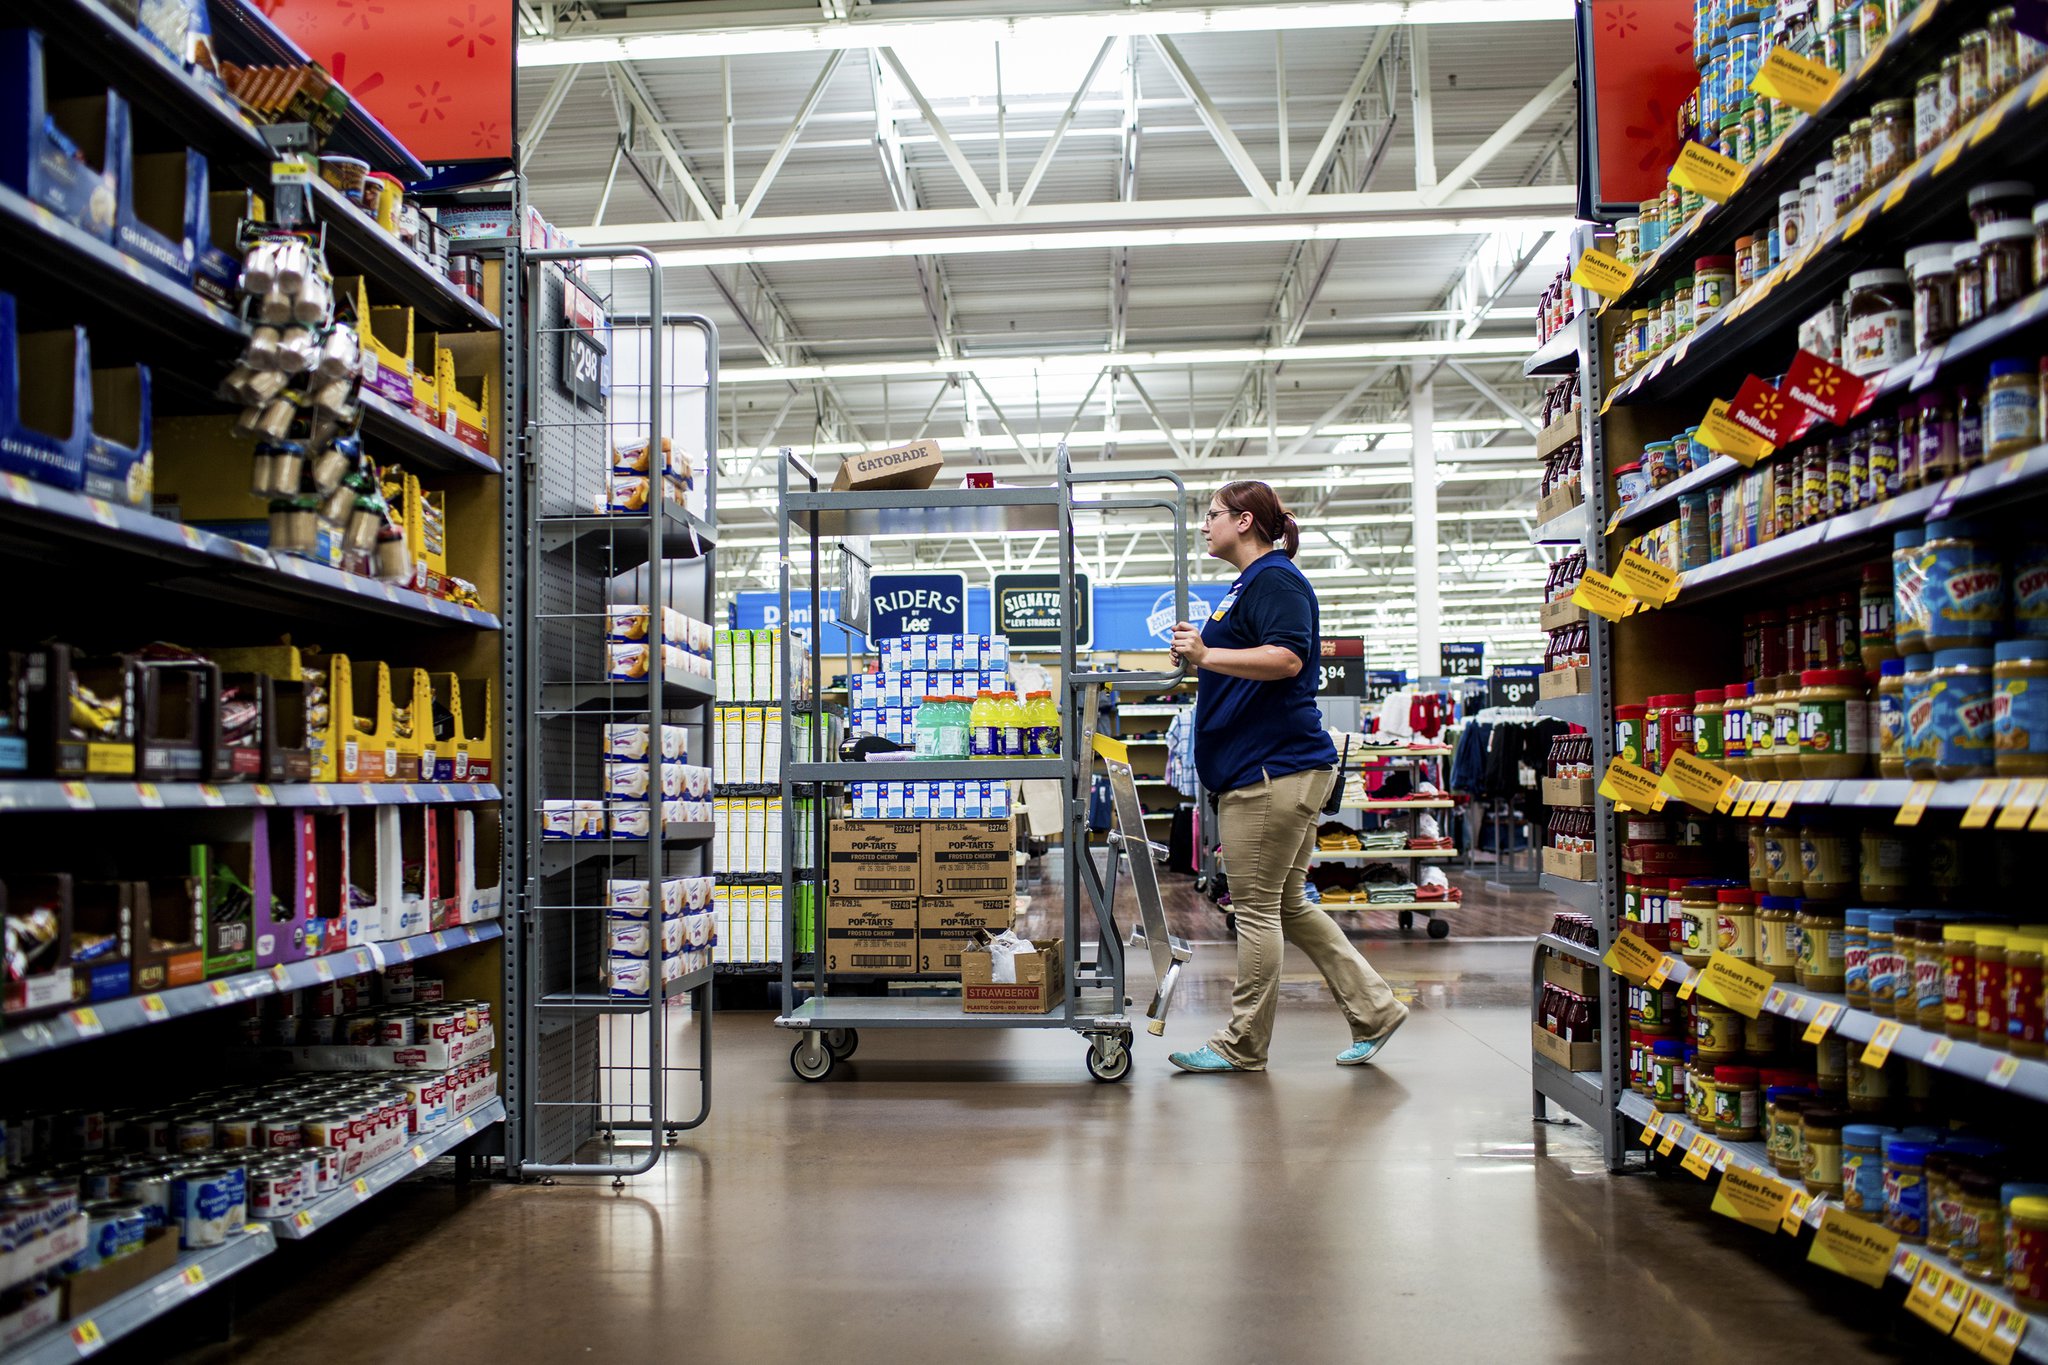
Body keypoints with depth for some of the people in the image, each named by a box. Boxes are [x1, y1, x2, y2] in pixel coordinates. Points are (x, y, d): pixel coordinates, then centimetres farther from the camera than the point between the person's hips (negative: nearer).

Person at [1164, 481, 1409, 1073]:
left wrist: (1207, 655, -28)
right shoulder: (1246, 585, 22)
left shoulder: (1276, 580, -10)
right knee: (1287, 905, 14)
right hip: (1261, 767, 11)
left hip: (1274, 769, -11)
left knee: (1256, 908, -3)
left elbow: (1286, 659, -24)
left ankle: (1243, 1046, 6)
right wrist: (1198, 656, 22)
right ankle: (1373, 1010, 19)